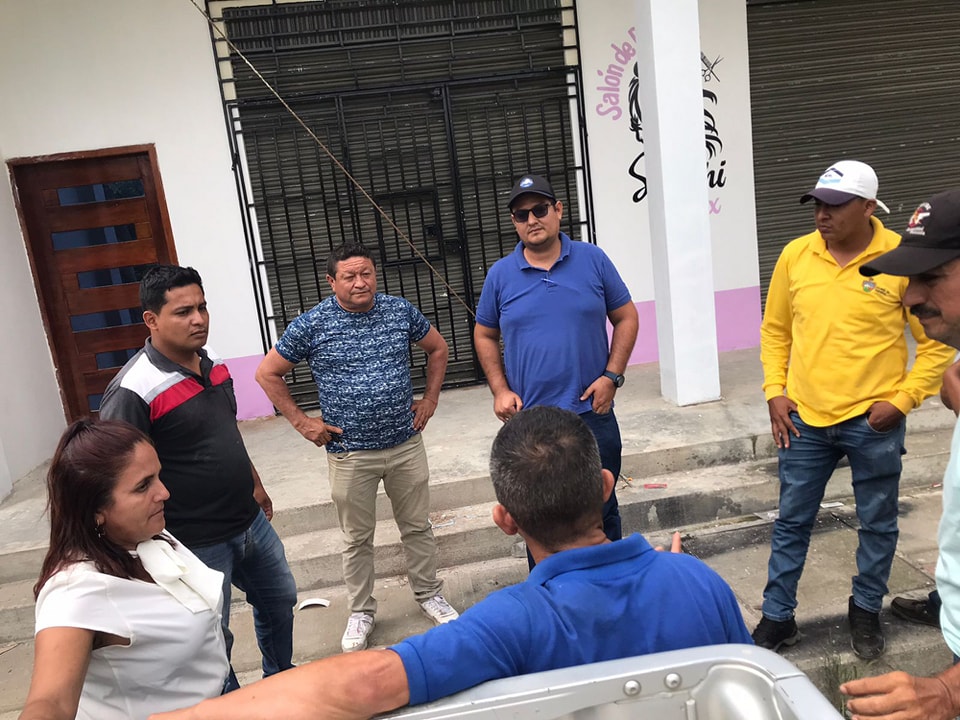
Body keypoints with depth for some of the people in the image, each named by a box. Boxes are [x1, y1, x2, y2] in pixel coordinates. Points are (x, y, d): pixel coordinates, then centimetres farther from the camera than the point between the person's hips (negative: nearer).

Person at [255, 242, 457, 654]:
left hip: (405, 444, 2)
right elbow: (267, 374, 0)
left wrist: (430, 398, 7)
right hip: (350, 453, -2)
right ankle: (361, 612, 32)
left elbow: (437, 348, 14)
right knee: (357, 539, 12)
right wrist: (301, 421, -4)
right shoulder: (311, 325, -10)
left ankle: (429, 594, 36)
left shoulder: (400, 311, -2)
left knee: (417, 526, 15)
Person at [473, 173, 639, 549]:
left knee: (602, 510, 14)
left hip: (593, 414, 0)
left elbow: (626, 318, 5)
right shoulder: (500, 275, 1)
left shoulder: (593, 260, -1)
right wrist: (500, 390, -3)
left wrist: (611, 376, -6)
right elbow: (484, 336, 10)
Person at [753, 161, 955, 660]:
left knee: (877, 524, 14)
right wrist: (775, 391, 1)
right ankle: (777, 617, 26)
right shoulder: (795, 255, 0)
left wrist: (903, 400, -11)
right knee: (791, 522, 12)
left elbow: (937, 343, -3)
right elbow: (775, 330, 9)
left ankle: (866, 611, 36)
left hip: (873, 421, -2)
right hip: (805, 418, 2)